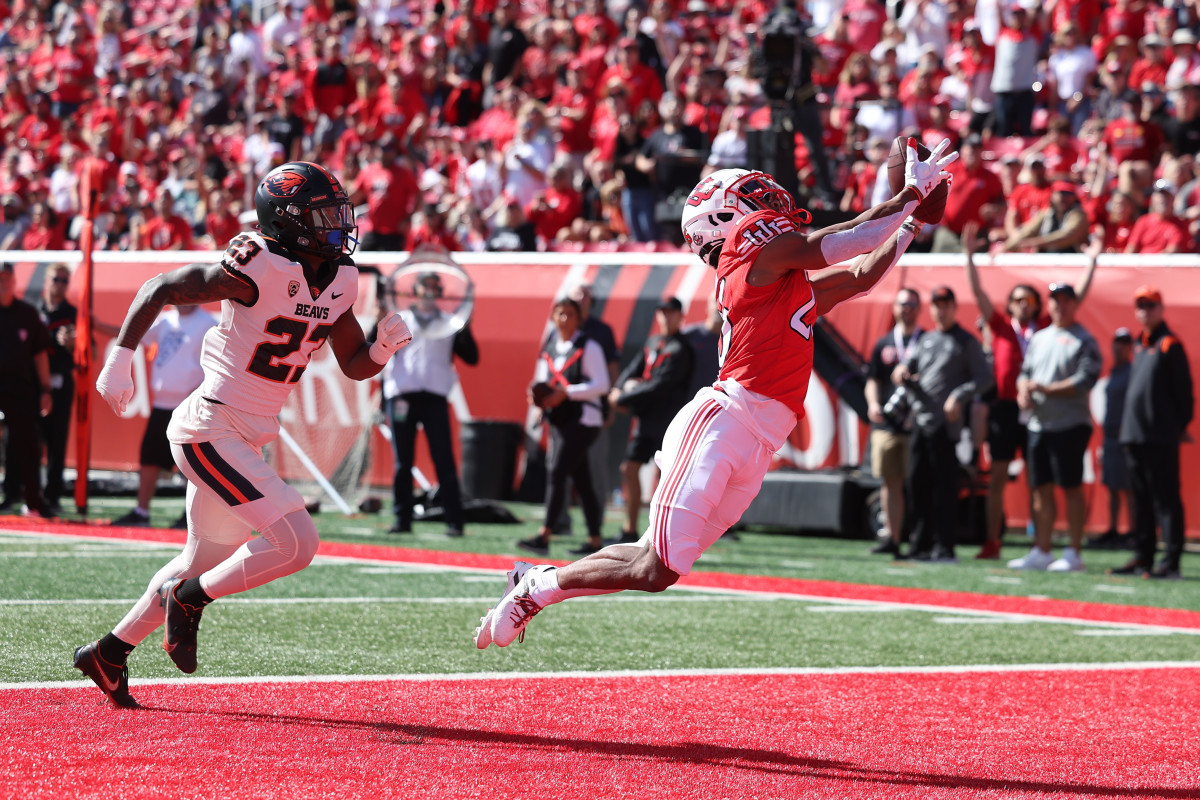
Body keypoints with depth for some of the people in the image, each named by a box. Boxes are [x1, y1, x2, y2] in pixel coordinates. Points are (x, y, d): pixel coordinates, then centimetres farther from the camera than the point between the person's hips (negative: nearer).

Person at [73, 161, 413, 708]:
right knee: (296, 543, -18)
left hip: (244, 441, 9)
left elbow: (354, 365, 14)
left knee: (205, 562, 20)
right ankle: (189, 600, 1)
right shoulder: (260, 270, -20)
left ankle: (109, 653, 33)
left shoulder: (337, 281, 5)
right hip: (210, 431, -9)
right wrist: (120, 356, -21)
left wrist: (384, 346, -7)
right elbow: (159, 289, -15)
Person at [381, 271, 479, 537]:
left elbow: (471, 357, 8)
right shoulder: (399, 319, 14)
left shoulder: (450, 323, 15)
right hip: (402, 394, 0)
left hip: (435, 396, 0)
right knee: (402, 462, 2)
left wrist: (466, 330, -5)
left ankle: (454, 522, -6)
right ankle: (402, 518, 8)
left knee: (444, 460, -6)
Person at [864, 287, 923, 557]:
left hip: (916, 424, -4)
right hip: (885, 423, 4)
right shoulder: (883, 344, 16)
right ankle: (892, 537, 5)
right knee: (890, 482, 3)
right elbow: (873, 380, 18)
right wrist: (873, 402, -2)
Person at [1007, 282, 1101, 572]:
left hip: (1070, 425, -7)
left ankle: (1074, 554, -4)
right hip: (1038, 424, 7)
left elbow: (1085, 380, -14)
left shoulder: (1084, 341, -4)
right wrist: (1023, 389, -3)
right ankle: (1041, 551, 11)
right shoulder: (1039, 338, 19)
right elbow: (1025, 371, 20)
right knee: (1041, 489, 7)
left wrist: (1045, 388, -16)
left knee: (1071, 488, -6)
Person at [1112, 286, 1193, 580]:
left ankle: (1171, 561, -10)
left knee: (1165, 499, -8)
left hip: (1161, 437, -9)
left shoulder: (1170, 345, -7)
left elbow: (1183, 388, -8)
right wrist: (1127, 428, 17)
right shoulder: (1140, 345, 18)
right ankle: (1143, 557, 16)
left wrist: (1181, 426, -7)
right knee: (1141, 500, 11)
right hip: (1135, 435, 9)